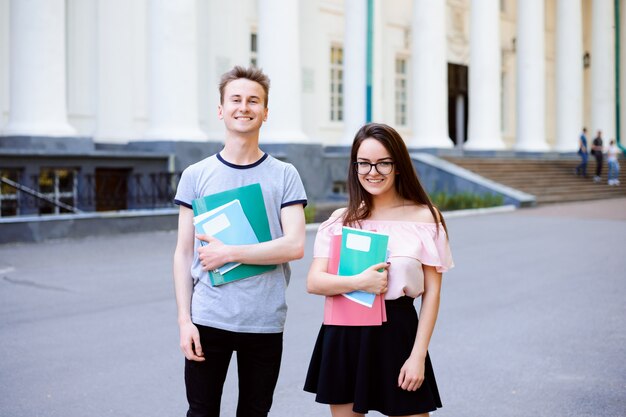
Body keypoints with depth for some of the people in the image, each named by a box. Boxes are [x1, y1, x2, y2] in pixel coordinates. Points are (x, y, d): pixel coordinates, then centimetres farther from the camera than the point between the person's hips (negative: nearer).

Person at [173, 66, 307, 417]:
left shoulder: (285, 175, 2)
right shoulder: (196, 175, 4)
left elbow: (295, 246, -8)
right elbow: (184, 253, 4)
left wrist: (229, 253, -13)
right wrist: (184, 319, -4)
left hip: (265, 322, 0)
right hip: (208, 319, 0)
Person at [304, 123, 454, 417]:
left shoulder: (424, 218, -2)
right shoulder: (341, 220, 6)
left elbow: (432, 292, -2)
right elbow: (314, 282, -3)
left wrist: (418, 355, -7)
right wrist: (360, 282, -21)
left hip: (397, 331, -3)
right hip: (343, 335, 3)